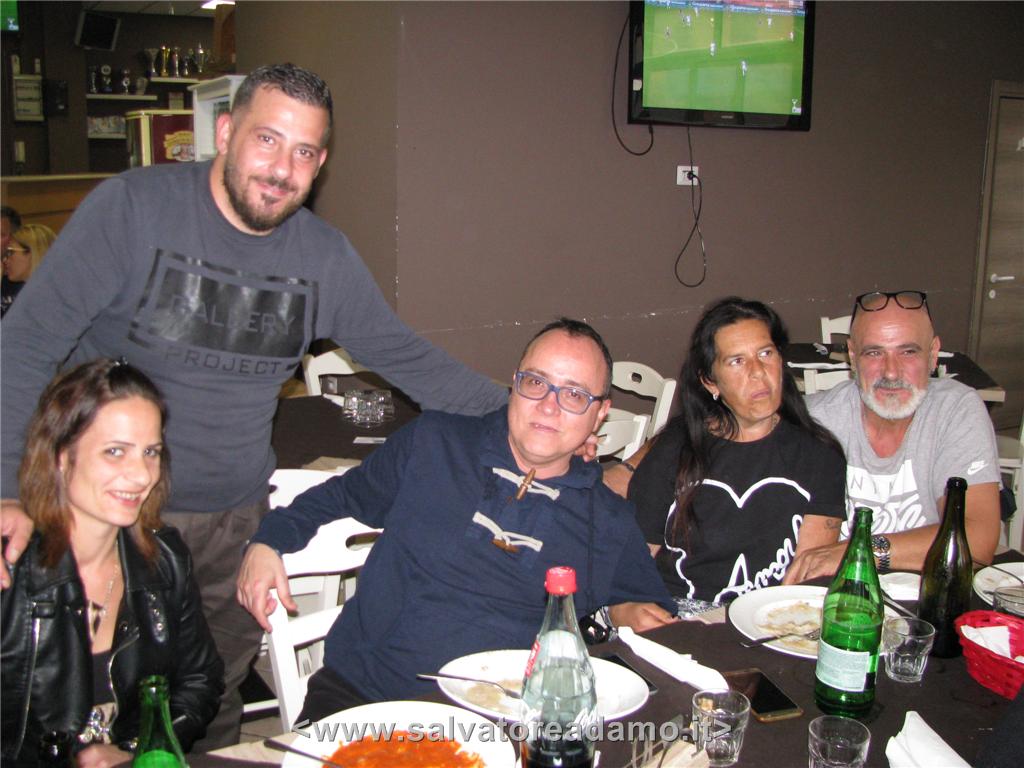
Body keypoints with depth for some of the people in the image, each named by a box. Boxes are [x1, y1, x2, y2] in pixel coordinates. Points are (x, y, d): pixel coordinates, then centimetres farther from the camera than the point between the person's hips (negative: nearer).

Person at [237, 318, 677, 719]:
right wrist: (267, 543, 6)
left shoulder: (610, 524, 7)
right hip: (357, 697, -2)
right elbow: (339, 497, 20)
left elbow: (656, 614, 22)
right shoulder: (430, 444, 6)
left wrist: (627, 613, -1)